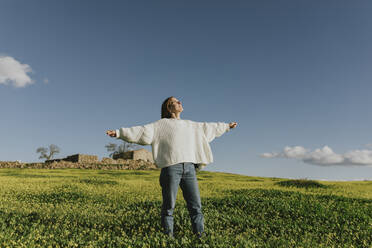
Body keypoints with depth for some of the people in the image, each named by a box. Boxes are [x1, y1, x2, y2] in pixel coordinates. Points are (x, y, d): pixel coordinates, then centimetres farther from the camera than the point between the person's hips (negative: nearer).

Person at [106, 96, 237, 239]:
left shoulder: (191, 125, 25)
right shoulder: (162, 124, 10)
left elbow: (208, 127, 38)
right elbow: (142, 131, 2)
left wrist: (227, 126, 49)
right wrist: (118, 133, -8)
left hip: (189, 168, 5)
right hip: (171, 167, -4)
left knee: (196, 204, 3)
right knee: (169, 205, -1)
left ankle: (200, 234, 13)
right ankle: (168, 235, 11)